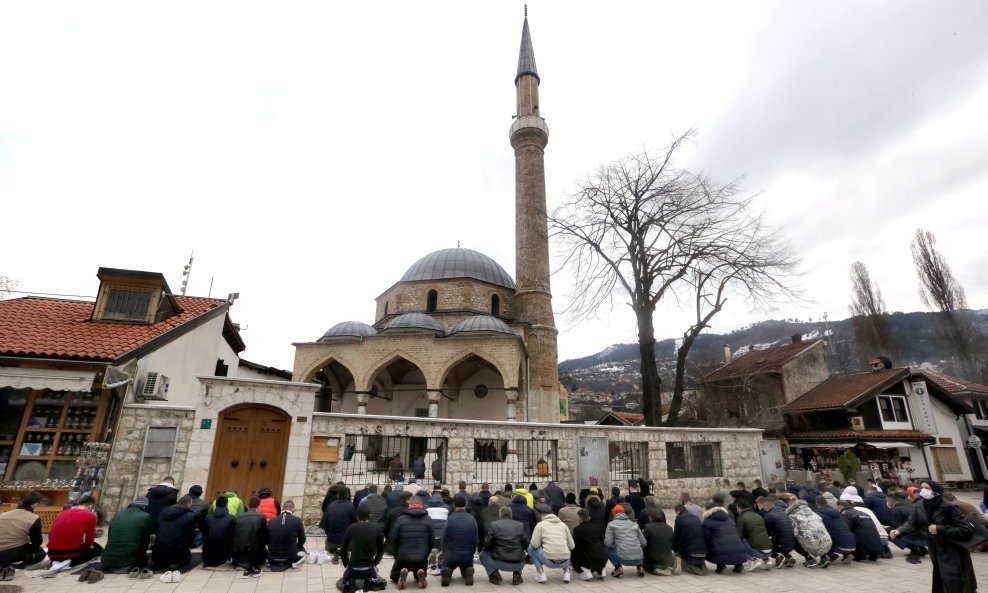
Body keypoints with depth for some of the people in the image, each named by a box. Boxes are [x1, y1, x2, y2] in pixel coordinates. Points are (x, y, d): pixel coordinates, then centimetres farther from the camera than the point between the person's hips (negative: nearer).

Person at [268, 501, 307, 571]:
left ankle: (273, 562, 12)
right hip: (290, 556, -3)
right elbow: (302, 540, 1)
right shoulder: (297, 520, -13)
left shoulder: (271, 521, -6)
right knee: (303, 550, 29)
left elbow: (267, 540, 6)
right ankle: (293, 563, 4)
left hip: (273, 557, 3)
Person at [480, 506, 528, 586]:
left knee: (483, 555, 24)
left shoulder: (493, 525, 0)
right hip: (518, 564, 3)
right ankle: (517, 574, 14)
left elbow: (487, 544, -1)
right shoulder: (521, 525, 6)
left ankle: (495, 574, 4)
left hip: (499, 563, -2)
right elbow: (527, 544, 6)